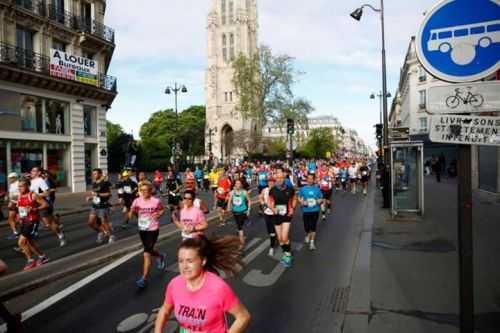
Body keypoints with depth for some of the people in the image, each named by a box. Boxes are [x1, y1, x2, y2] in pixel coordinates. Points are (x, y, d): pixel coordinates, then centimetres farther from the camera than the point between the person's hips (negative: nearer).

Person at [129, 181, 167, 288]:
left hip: (153, 230, -5)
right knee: (149, 250, 23)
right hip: (142, 230, 5)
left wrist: (158, 214, -14)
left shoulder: (156, 201, -12)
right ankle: (161, 256, 55)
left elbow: (162, 210, 6)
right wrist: (132, 211, -25)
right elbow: (130, 216, -4)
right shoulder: (137, 201, -5)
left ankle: (144, 279, 0)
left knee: (147, 254, -10)